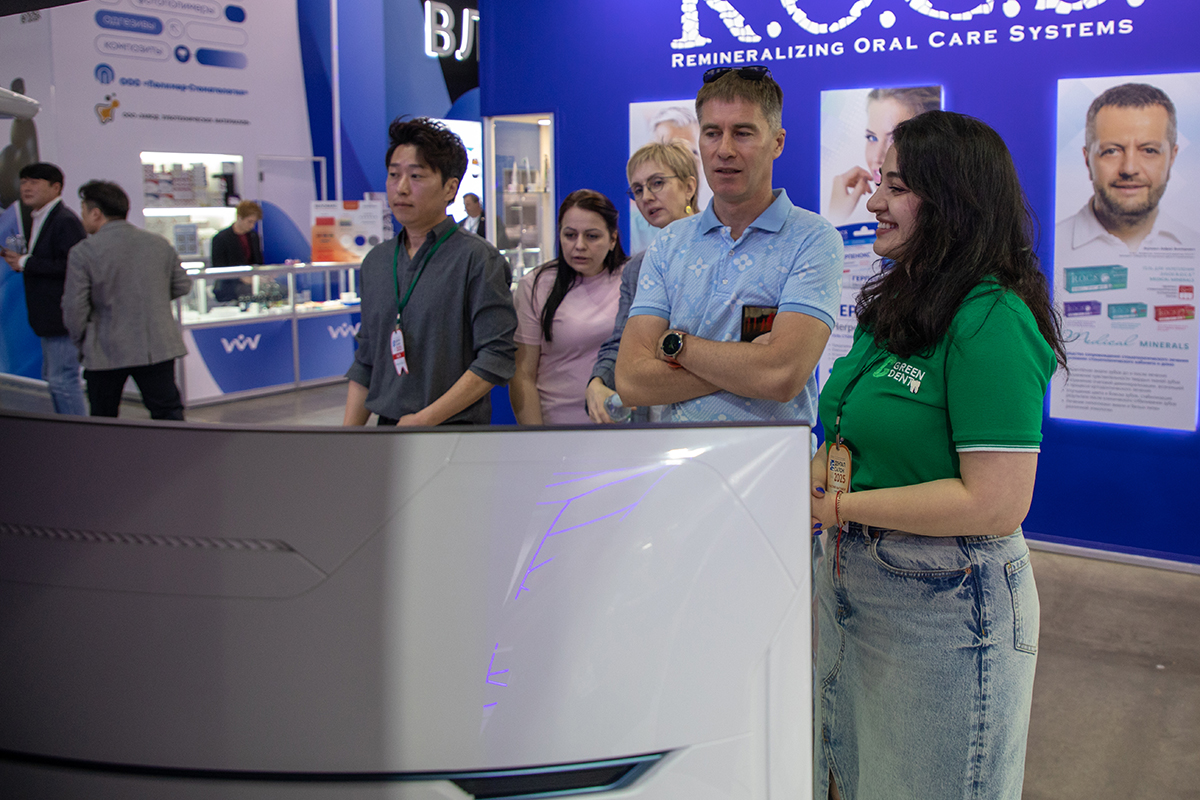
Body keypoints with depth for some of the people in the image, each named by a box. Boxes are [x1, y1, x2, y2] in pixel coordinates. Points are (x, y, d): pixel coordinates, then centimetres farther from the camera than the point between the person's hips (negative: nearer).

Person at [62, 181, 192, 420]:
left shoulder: (83, 252, -10)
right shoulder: (160, 243, 3)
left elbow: (74, 308, -9)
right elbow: (182, 285, 12)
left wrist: (81, 342, 6)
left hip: (106, 353, -2)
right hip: (158, 347, 3)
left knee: (103, 419, 12)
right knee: (168, 412, 6)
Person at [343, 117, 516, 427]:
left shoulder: (478, 258, -9)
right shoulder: (375, 262, 10)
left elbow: (496, 359, -16)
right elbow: (365, 362, 14)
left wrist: (423, 419, -18)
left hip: (453, 428, -5)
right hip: (387, 425, 5)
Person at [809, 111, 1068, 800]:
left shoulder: (993, 322, -20)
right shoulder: (897, 306, 8)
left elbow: (995, 505, -25)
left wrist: (840, 506, -20)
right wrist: (831, 465, -2)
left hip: (945, 605, -8)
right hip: (851, 580, 8)